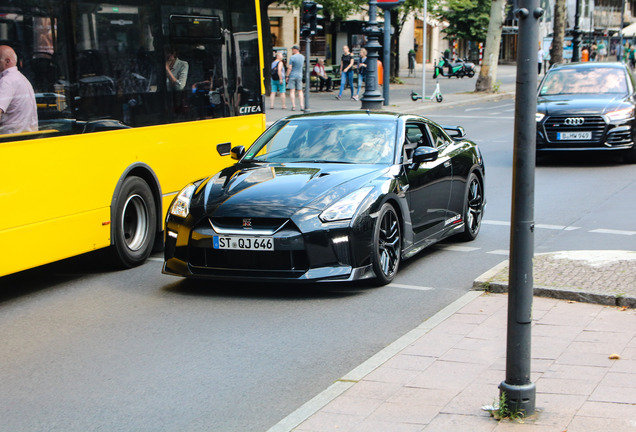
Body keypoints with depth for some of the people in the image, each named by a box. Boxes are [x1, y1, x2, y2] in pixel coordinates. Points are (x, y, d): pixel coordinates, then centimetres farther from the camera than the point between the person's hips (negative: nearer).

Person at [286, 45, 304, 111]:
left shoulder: (292, 57, -12)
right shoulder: (302, 57, 6)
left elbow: (289, 68, -14)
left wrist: (287, 76, -6)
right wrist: (293, 54, 17)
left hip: (292, 76, -5)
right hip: (299, 76, 5)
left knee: (292, 91, -1)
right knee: (300, 91, 8)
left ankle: (293, 106, -7)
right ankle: (302, 106, -2)